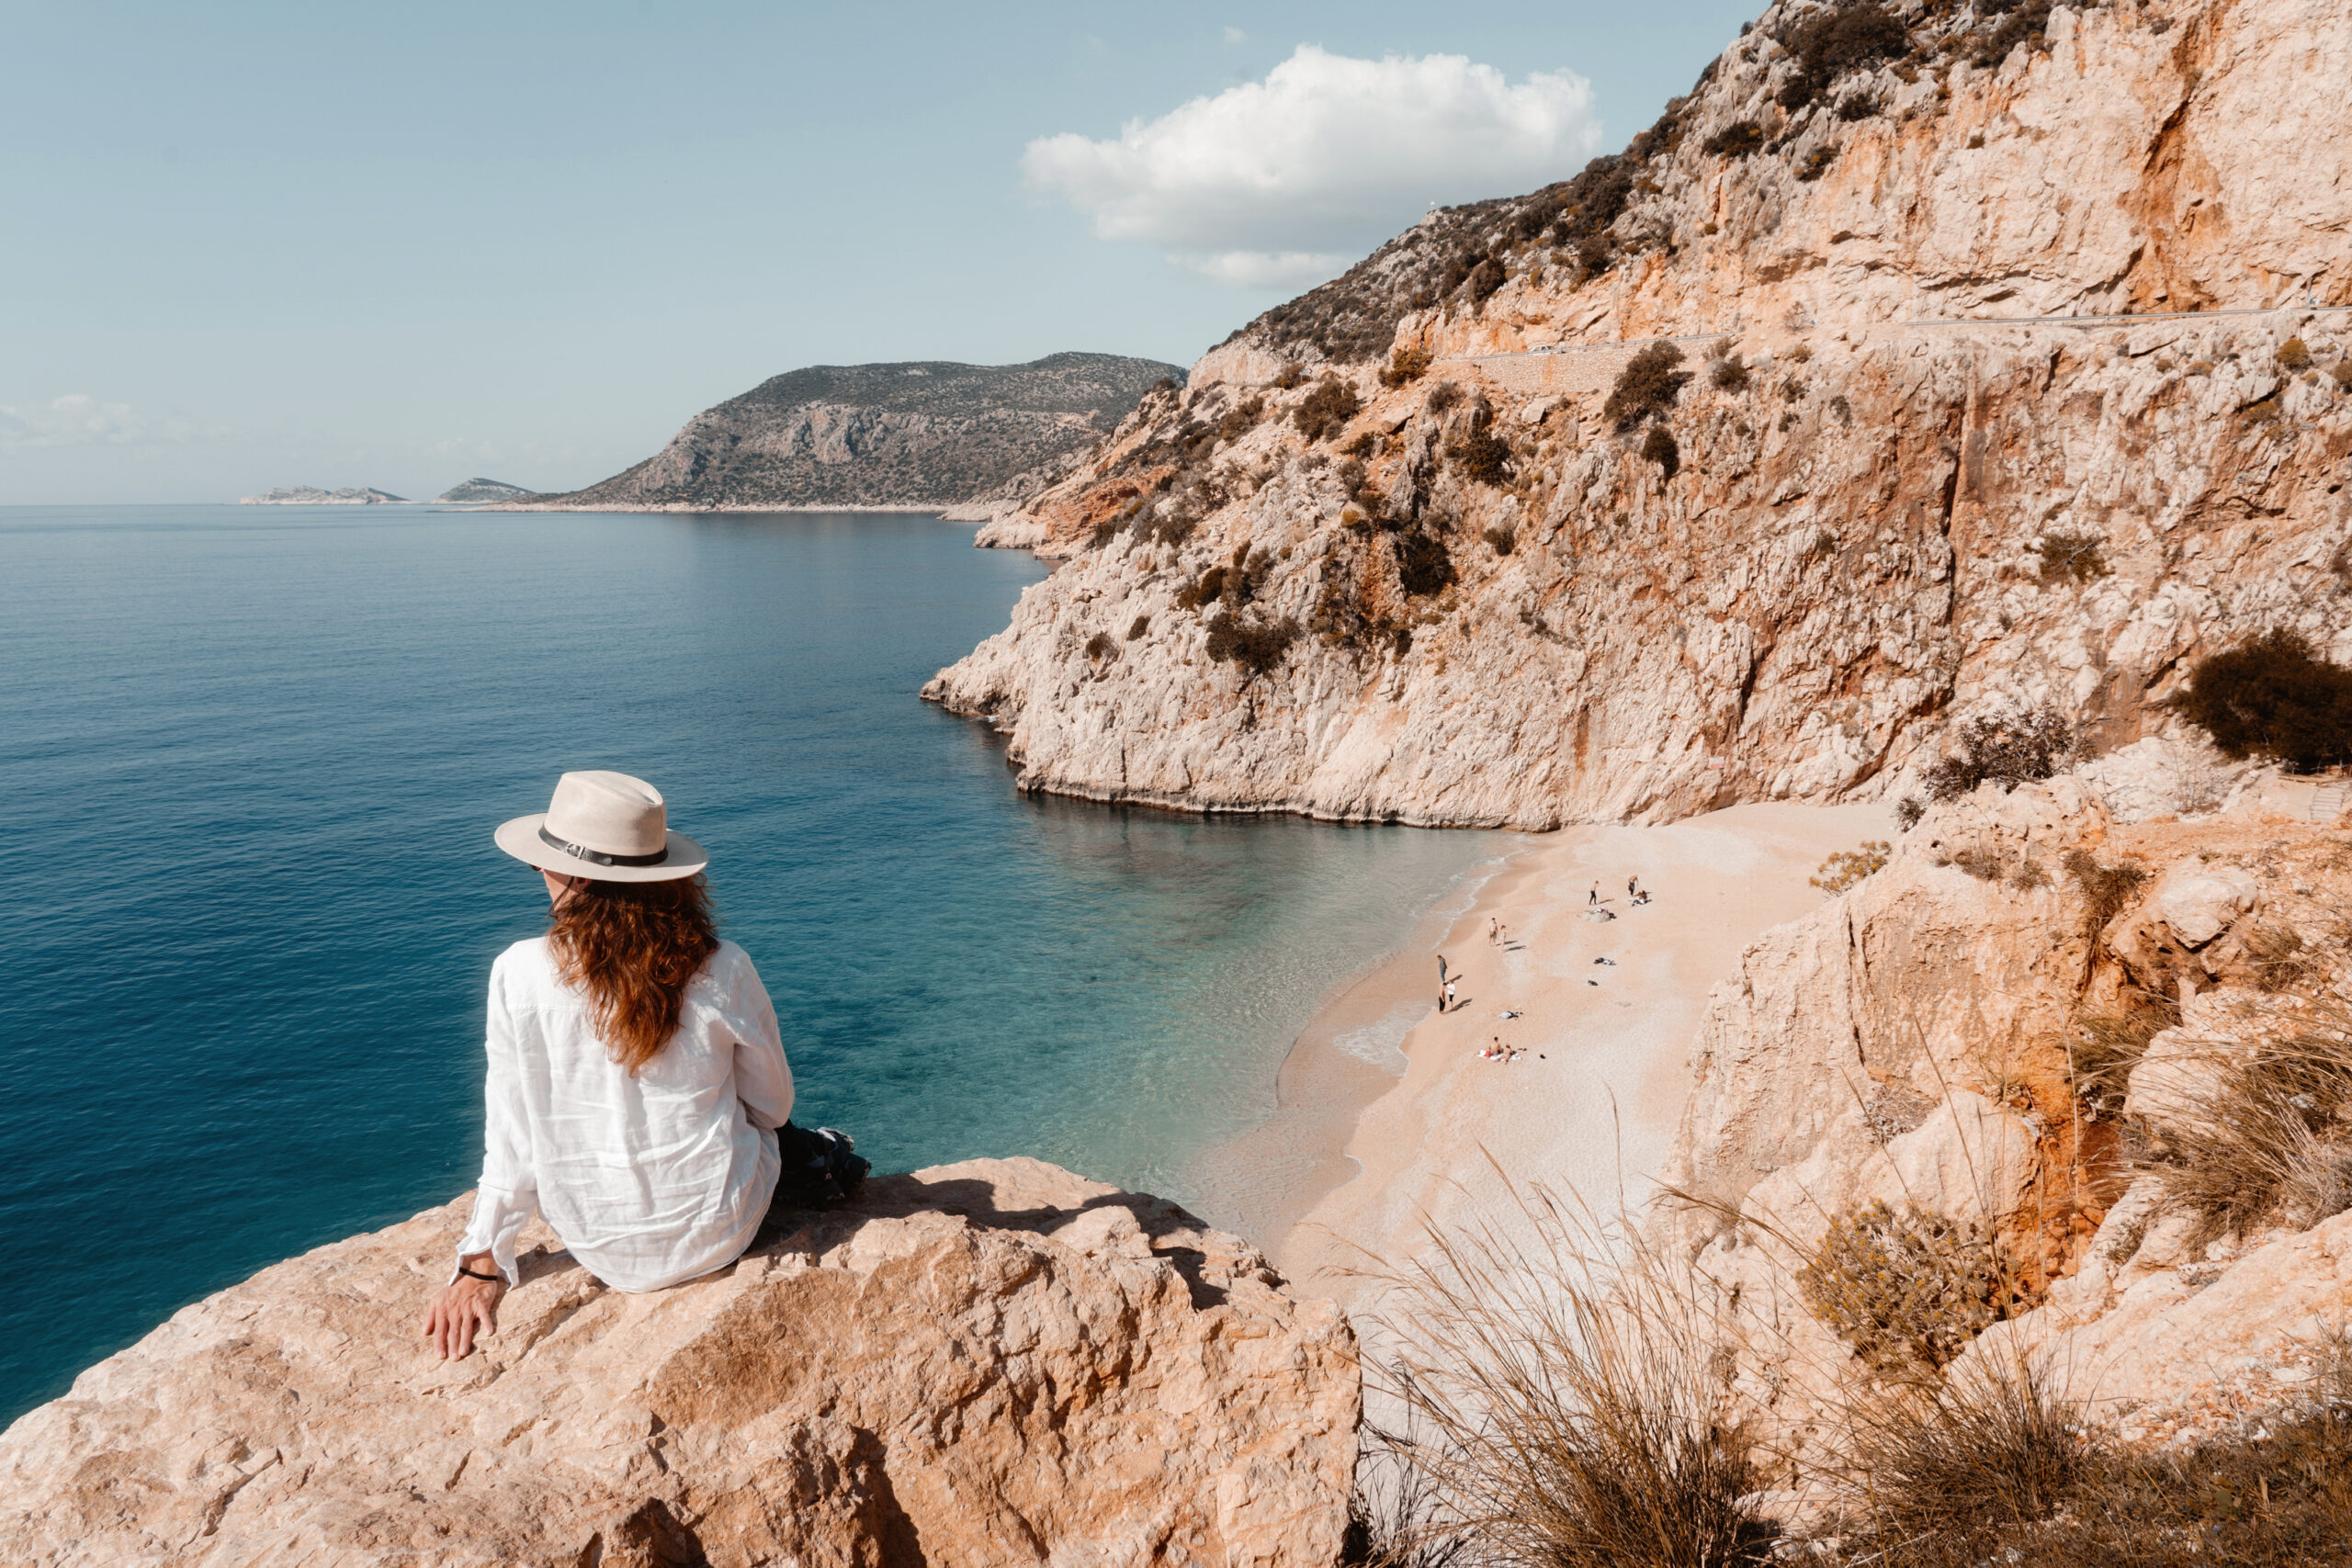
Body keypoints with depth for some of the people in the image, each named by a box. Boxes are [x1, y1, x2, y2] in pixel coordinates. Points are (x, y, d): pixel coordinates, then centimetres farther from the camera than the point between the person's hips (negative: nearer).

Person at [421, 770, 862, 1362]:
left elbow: (512, 1135, -10)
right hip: (720, 1236, -1)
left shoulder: (520, 973, -18)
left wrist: (481, 1265, 3)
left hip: (602, 1252, 1)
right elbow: (773, 1105, -2)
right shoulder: (722, 970, -16)